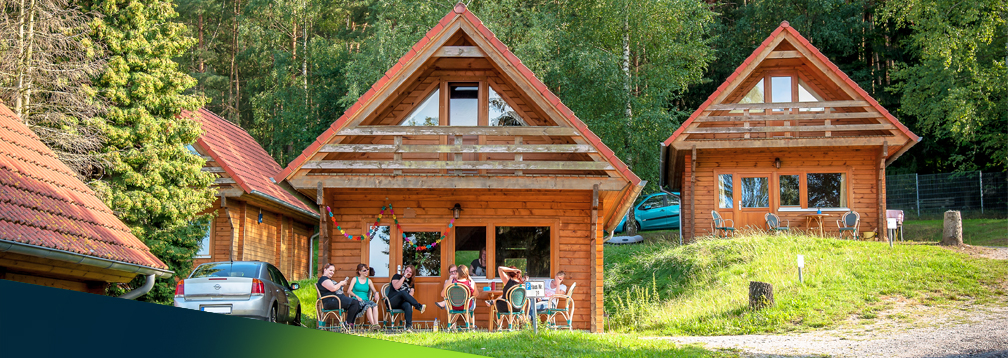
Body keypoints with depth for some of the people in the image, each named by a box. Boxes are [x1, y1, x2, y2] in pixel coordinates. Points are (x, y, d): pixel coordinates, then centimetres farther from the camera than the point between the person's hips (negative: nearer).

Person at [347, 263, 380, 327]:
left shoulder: (368, 281, 21)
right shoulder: (355, 279, 11)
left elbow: (374, 290, 12)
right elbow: (349, 291, 2)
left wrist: (376, 293, -12)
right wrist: (356, 296, -15)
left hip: (366, 300, 3)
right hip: (356, 301, -3)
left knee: (375, 305, -33)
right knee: (368, 306, -36)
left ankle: (376, 324, -49)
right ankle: (373, 324, -48)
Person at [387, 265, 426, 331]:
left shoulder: (410, 282, 21)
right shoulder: (397, 276, 10)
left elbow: (411, 293, 6)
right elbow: (396, 287, -10)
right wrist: (404, 277, -8)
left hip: (402, 303, 3)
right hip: (392, 302, -3)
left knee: (408, 305, -36)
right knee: (403, 292, -34)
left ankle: (409, 326, -50)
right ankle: (419, 307, -41)